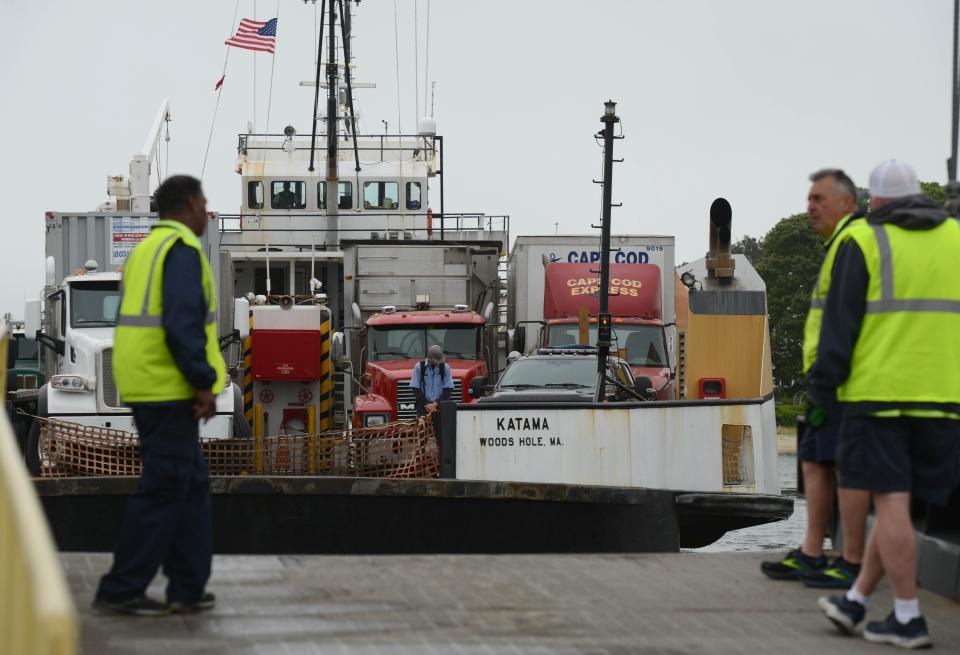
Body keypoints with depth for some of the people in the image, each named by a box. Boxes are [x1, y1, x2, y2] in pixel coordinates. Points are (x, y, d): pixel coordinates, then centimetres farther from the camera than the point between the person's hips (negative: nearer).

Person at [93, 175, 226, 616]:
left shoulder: (145, 250, 17)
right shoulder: (183, 249, -12)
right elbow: (182, 322, -22)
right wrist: (204, 384, -19)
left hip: (144, 384, 9)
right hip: (169, 387, -9)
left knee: (191, 484, 13)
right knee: (163, 488, -4)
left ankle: (188, 588, 13)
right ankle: (120, 590, -2)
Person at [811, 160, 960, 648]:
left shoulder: (862, 243, -3)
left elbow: (840, 325, -5)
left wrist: (822, 388, 2)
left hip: (878, 391, -4)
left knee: (892, 502, -2)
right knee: (895, 502, 11)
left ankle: (908, 617, -2)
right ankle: (855, 602, 17)